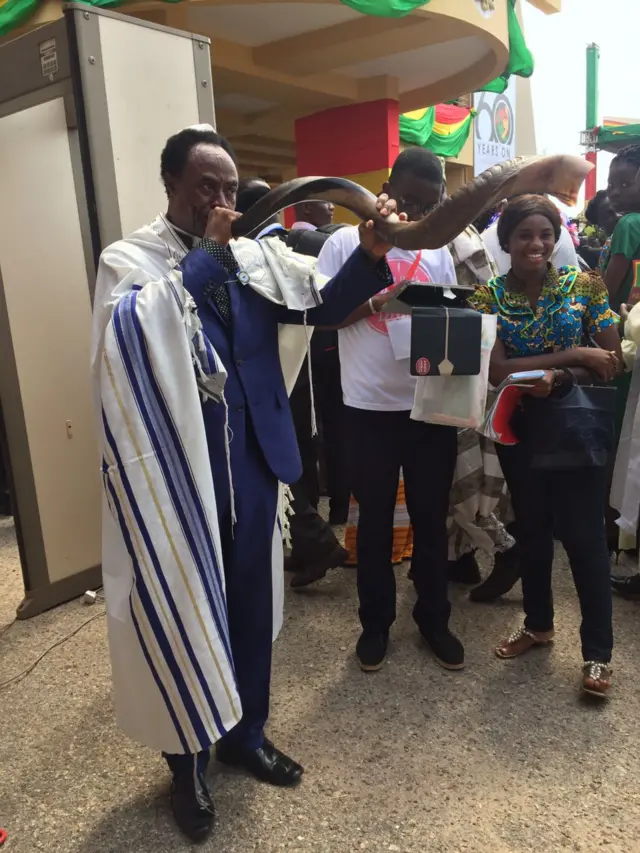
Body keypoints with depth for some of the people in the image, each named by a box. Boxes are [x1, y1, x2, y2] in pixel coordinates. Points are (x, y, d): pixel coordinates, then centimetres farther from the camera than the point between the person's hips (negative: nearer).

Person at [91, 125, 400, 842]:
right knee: (184, 608, 9)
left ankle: (245, 732, 39)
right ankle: (188, 761, 32)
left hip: (248, 459, 5)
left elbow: (321, 306, -1)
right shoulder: (129, 260, -3)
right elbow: (135, 326, -23)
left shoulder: (252, 257, 8)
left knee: (250, 601, 16)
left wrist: (369, 252, -18)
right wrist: (205, 251, -17)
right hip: (174, 468, -4)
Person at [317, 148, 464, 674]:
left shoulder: (437, 252, 9)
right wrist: (374, 302, -19)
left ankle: (434, 618, 31)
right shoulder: (346, 243, -1)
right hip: (372, 407, -2)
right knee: (376, 519, 10)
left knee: (432, 517, 12)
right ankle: (376, 621, 28)